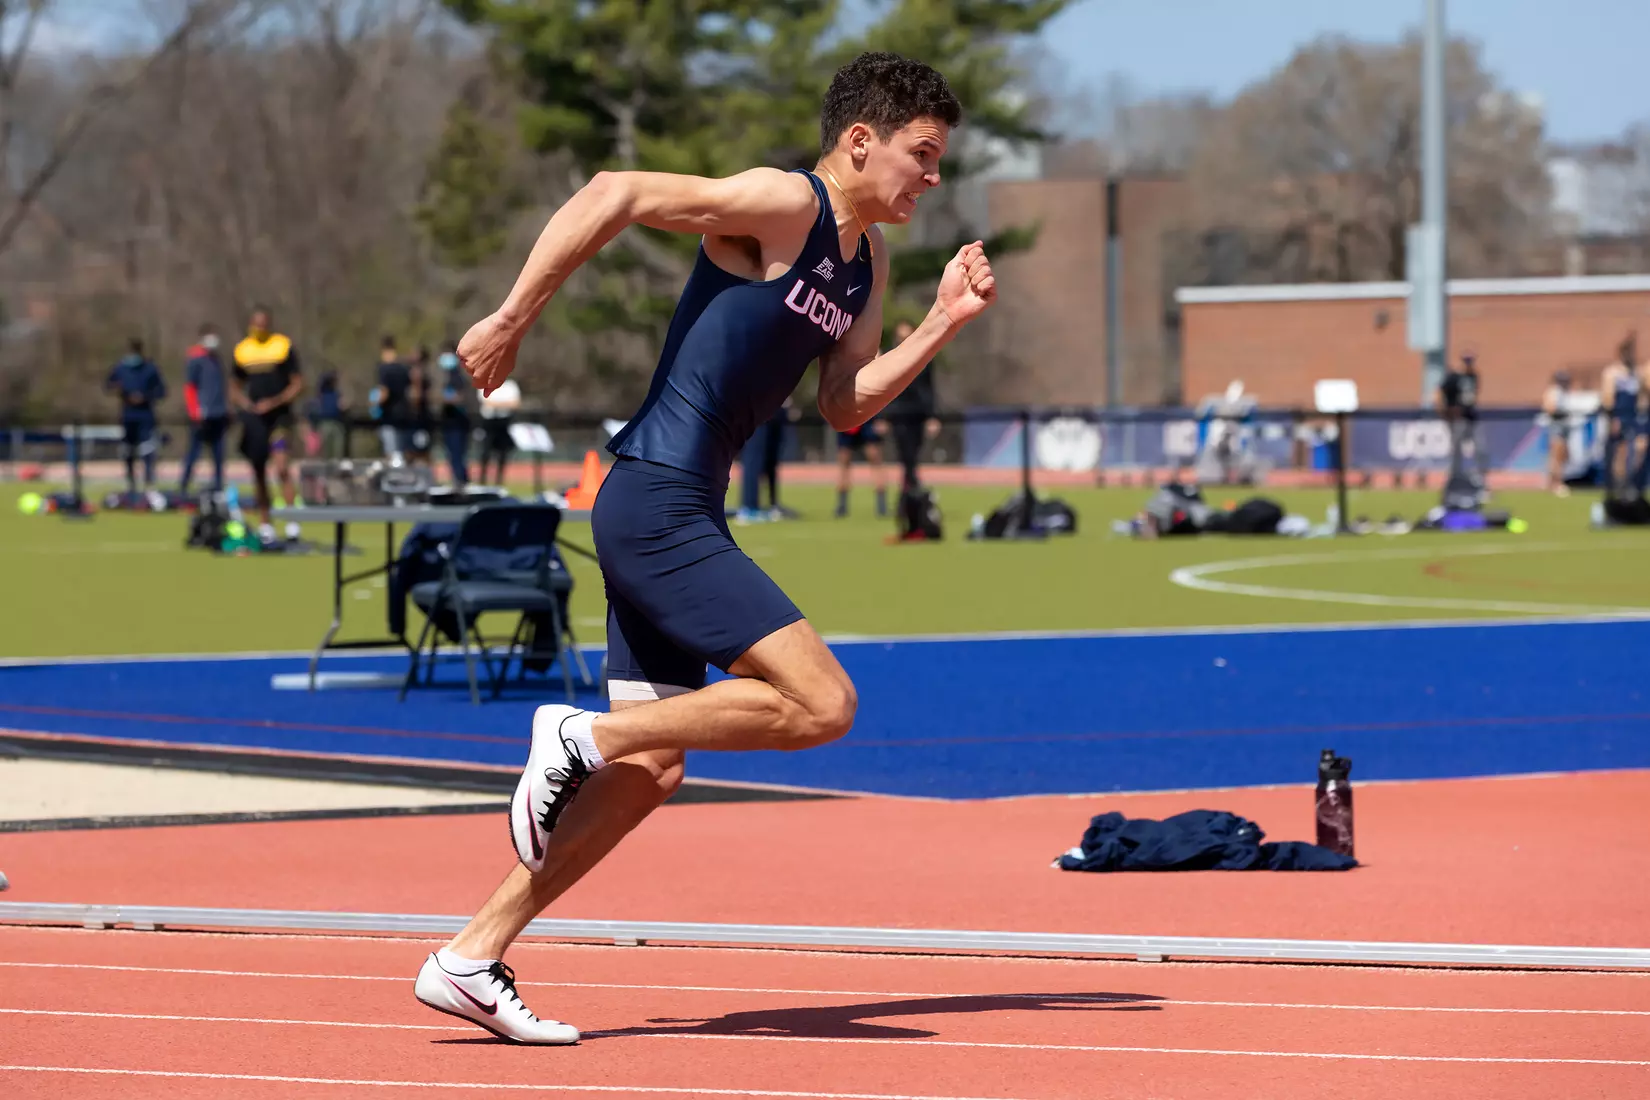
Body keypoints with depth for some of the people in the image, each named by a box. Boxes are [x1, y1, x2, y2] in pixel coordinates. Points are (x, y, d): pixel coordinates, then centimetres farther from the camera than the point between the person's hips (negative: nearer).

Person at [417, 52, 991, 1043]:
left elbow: (844, 407, 18)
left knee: (651, 771, 9)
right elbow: (615, 195, -19)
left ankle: (472, 960, 13)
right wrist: (513, 319, -19)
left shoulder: (866, 260, 16)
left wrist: (943, 325, 6)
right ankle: (580, 735, -7)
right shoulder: (782, 206, -12)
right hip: (656, 504, -10)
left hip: (674, 517, 10)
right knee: (821, 704, -16)